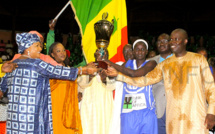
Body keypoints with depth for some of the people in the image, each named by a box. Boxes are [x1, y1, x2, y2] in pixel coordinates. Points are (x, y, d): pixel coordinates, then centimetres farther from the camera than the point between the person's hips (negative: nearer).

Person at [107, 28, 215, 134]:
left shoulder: (198, 59, 7)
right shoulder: (164, 65, 12)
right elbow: (145, 80, 7)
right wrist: (118, 74, 1)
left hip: (196, 117, -2)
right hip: (173, 117, 2)